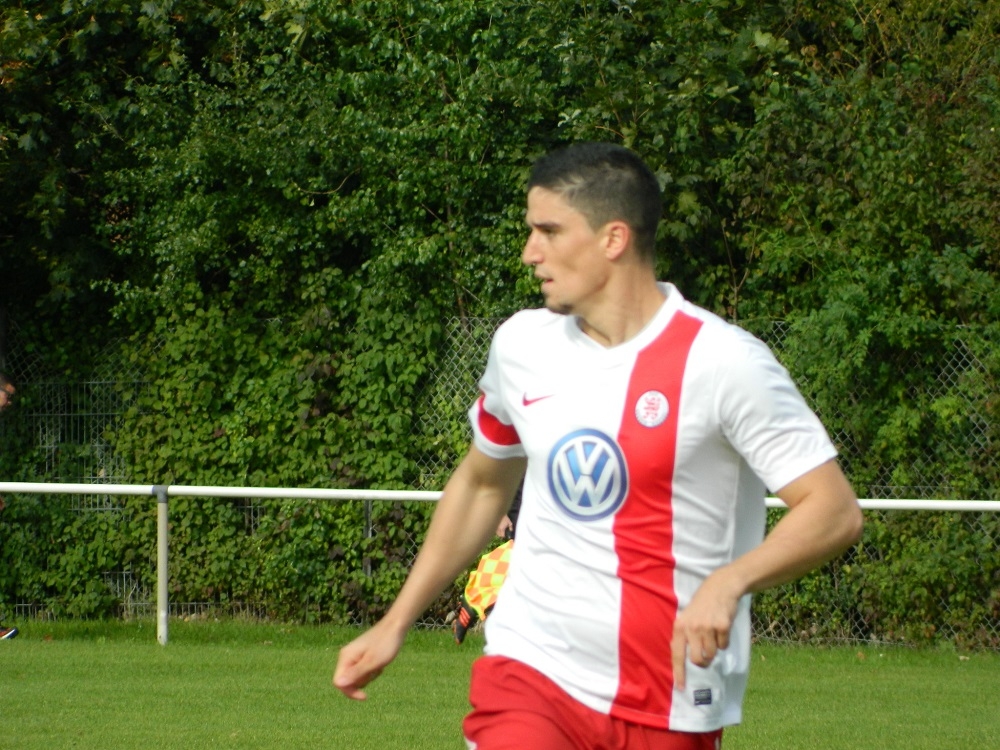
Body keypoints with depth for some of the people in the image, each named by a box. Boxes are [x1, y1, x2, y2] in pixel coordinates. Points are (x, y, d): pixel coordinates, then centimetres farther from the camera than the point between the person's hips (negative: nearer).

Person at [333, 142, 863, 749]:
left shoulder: (721, 361, -11)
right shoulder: (522, 345, 6)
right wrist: (396, 623, 23)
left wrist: (728, 582, -30)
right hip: (531, 672, 3)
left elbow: (835, 510, -14)